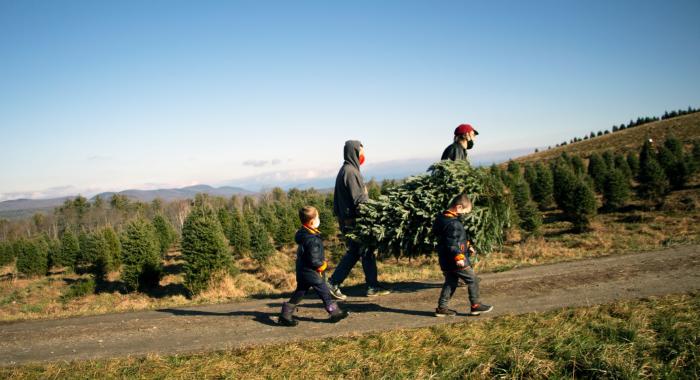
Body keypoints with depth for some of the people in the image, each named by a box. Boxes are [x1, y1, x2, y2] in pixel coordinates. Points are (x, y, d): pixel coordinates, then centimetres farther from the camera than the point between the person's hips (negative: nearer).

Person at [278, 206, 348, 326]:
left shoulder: (303, 234, 5)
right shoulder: (313, 240, -26)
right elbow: (314, 260, -25)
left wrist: (321, 261, 13)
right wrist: (322, 264, -6)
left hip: (302, 271, 9)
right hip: (311, 271, -9)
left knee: (299, 292, 16)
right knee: (324, 291, 5)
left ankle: (286, 313, 15)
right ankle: (334, 312, 18)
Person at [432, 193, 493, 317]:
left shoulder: (442, 218, 12)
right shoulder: (453, 223, -21)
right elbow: (451, 243, -28)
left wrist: (467, 246, 27)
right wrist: (458, 257, -33)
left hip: (445, 261, 10)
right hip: (455, 261, -10)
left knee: (450, 283, 17)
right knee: (473, 279, 5)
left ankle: (441, 308, 18)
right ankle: (475, 305, 14)